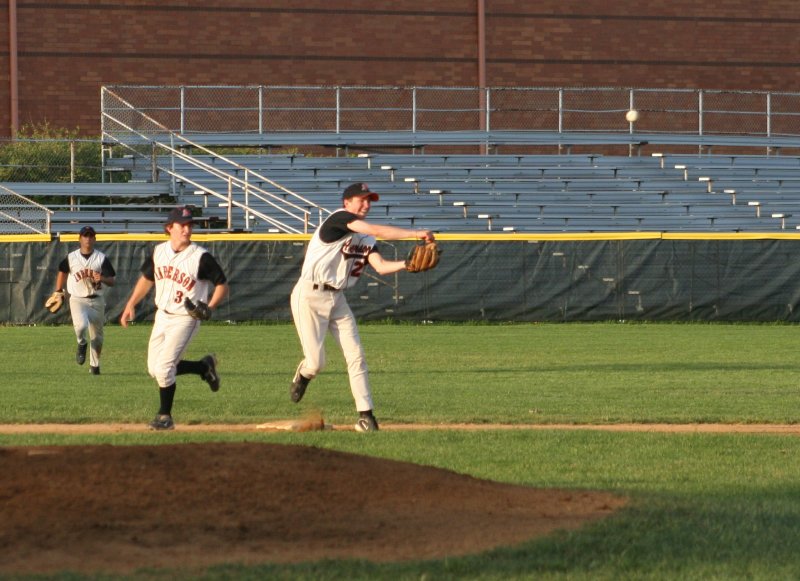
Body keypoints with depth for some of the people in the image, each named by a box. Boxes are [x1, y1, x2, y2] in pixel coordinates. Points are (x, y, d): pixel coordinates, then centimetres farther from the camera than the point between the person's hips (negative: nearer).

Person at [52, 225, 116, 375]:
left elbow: (112, 281, -3)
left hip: (96, 300, 1)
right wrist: (58, 292, 13)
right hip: (77, 300, -1)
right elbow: (62, 271, 18)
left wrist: (102, 278, -25)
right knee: (81, 325, -28)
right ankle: (82, 344, 6)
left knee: (97, 335, 9)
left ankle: (94, 365, 27)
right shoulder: (71, 258, 0)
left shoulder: (102, 258, -2)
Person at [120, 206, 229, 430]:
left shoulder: (201, 257, -16)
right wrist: (131, 305, 9)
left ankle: (165, 416, 2)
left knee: (163, 368, -15)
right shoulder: (159, 252, 1)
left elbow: (222, 285, -9)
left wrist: (209, 308, -23)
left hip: (185, 319, -6)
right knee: (154, 370, 9)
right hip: (162, 316, 6)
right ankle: (204, 367, 28)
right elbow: (146, 279, 16)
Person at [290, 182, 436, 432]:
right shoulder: (339, 218, -13)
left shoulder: (366, 239, 11)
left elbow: (381, 266, -4)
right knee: (316, 362, -7)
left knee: (356, 356, -4)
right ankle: (302, 375, 29)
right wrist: (415, 234, -28)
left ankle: (365, 416, -3)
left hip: (337, 298, 8)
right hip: (310, 296, -8)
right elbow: (376, 230, -26)